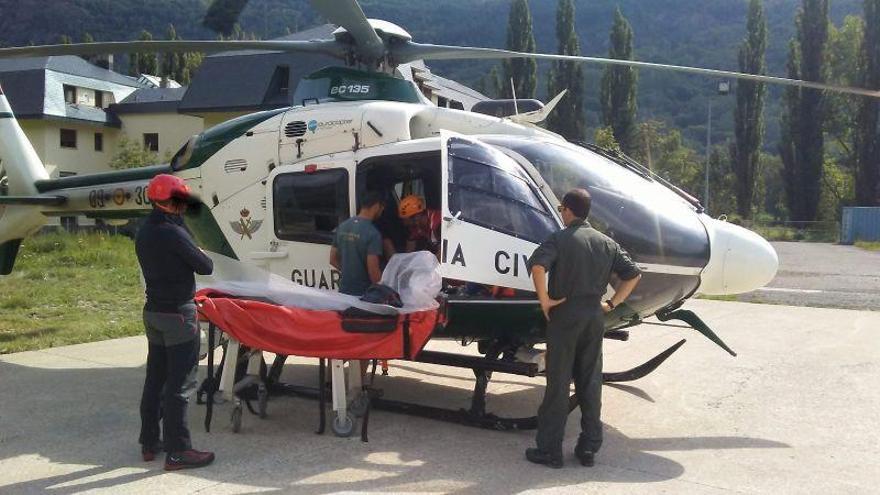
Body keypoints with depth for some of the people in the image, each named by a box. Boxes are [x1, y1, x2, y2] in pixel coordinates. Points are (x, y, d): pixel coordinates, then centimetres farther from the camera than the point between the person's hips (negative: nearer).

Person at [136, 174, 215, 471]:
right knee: (180, 383, -3)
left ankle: (149, 442, 24)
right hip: (178, 314, -9)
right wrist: (204, 258, 7)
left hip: (153, 312, 9)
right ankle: (177, 451, 1)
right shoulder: (172, 232, -18)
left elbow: (160, 265, 11)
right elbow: (205, 267, -12)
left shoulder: (143, 234, 10)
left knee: (155, 379, 15)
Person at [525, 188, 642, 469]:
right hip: (595, 315, 5)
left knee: (558, 383, 2)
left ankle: (549, 449, 8)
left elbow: (537, 265, -26)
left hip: (565, 313, -5)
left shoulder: (561, 239, -8)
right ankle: (589, 448, 18)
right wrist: (612, 303, 11)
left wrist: (545, 300, -16)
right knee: (590, 382, 12)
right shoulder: (606, 243, 9)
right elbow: (634, 274, 10)